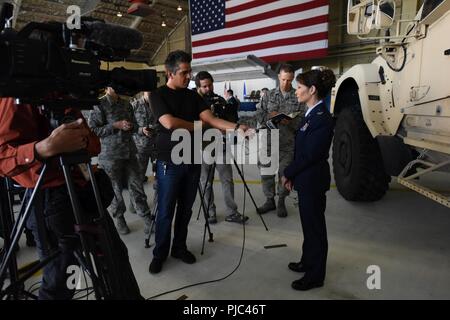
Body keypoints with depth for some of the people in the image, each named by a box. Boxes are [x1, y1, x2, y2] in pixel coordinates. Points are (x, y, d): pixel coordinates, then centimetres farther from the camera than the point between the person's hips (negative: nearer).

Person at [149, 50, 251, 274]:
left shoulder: (193, 96, 9)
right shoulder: (158, 95, -6)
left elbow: (211, 119, -1)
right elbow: (169, 123, -20)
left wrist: (236, 128, -17)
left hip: (192, 161, 5)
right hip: (169, 162, -4)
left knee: (186, 209, 12)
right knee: (165, 211, 2)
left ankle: (179, 248, 28)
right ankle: (159, 254, 19)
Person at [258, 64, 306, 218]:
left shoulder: (298, 97, 1)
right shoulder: (270, 95, 9)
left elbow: (301, 119, -2)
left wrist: (289, 121, -19)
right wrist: (271, 115, -11)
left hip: (288, 142, -2)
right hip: (269, 140, 2)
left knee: (284, 173, 5)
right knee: (266, 173, 6)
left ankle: (281, 202, 22)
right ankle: (269, 200, 22)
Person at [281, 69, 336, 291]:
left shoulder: (321, 118, -21)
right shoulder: (312, 114, 8)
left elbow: (309, 155, -22)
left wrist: (288, 173, -10)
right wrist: (292, 174, 7)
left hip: (313, 181, -9)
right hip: (306, 179, 9)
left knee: (314, 227, 5)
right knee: (309, 224, 21)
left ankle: (315, 276, 21)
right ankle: (308, 262, 39)